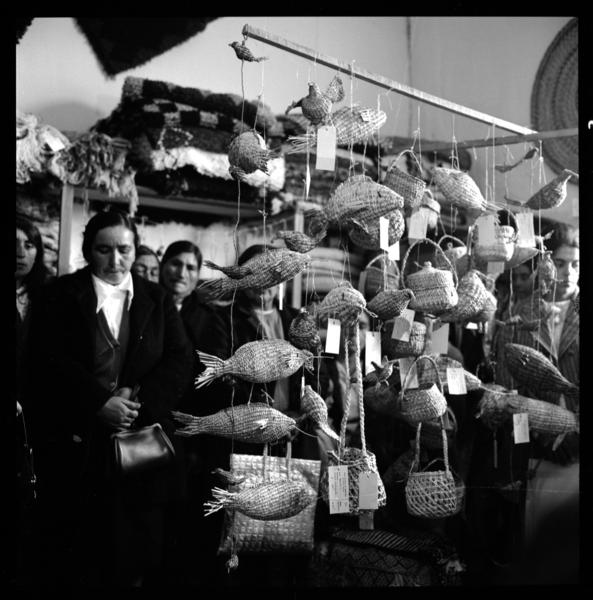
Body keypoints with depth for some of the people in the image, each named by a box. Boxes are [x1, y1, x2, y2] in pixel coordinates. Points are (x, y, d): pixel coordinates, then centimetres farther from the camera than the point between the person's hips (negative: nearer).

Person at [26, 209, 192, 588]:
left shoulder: (158, 300, 12)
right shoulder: (61, 295, 5)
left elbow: (179, 361, 3)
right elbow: (49, 361, -6)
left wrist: (138, 398, -13)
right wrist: (100, 402, -17)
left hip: (141, 440, 2)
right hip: (74, 440, -2)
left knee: (137, 540, 3)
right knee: (71, 548, 1)